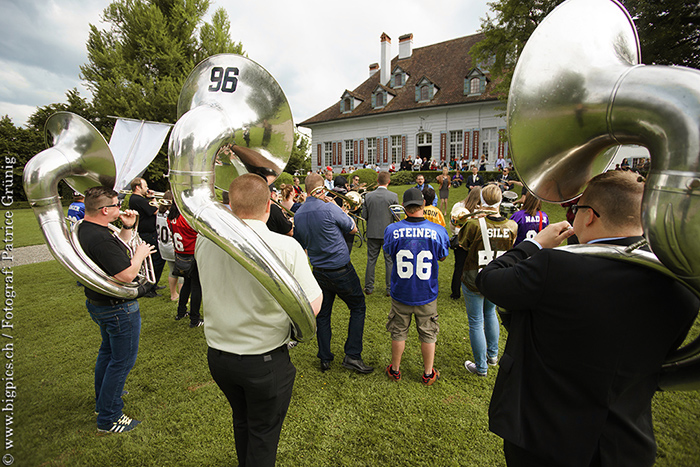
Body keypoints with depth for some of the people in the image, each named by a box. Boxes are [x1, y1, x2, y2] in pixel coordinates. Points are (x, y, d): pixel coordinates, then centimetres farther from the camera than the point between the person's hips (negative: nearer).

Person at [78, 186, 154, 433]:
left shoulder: (84, 228, 2)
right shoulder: (100, 238, -31)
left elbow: (116, 249, 15)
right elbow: (127, 275, -32)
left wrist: (127, 228, 3)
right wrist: (140, 254, -16)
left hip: (97, 302, 11)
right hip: (118, 308, -11)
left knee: (108, 350, 28)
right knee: (122, 360, 5)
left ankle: (103, 398, 47)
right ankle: (108, 418, 18)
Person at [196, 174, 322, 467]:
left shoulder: (204, 240, -12)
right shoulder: (286, 247, -24)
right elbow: (312, 308, -19)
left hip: (217, 355, 5)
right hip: (266, 360, -5)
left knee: (241, 421, 30)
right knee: (264, 432, 20)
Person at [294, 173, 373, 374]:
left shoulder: (298, 215, 1)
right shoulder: (330, 209, -18)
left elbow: (301, 245, 12)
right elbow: (353, 229, -3)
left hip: (319, 272, 6)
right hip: (341, 270, -5)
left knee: (322, 314, 16)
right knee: (358, 307, 11)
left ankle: (325, 359, 25)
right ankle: (352, 355, 10)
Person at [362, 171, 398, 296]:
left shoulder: (368, 196, -4)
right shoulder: (393, 196, -10)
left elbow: (364, 215, -2)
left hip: (372, 233, 2)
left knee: (371, 260, 12)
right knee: (390, 261, 9)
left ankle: (368, 287, 20)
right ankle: (390, 288, 17)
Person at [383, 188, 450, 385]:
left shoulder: (392, 230, -17)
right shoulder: (438, 231, -17)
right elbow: (442, 257, 0)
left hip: (401, 293, 0)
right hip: (427, 295, 0)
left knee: (398, 332, 19)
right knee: (428, 334, 19)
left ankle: (395, 370, 38)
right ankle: (428, 374, 37)